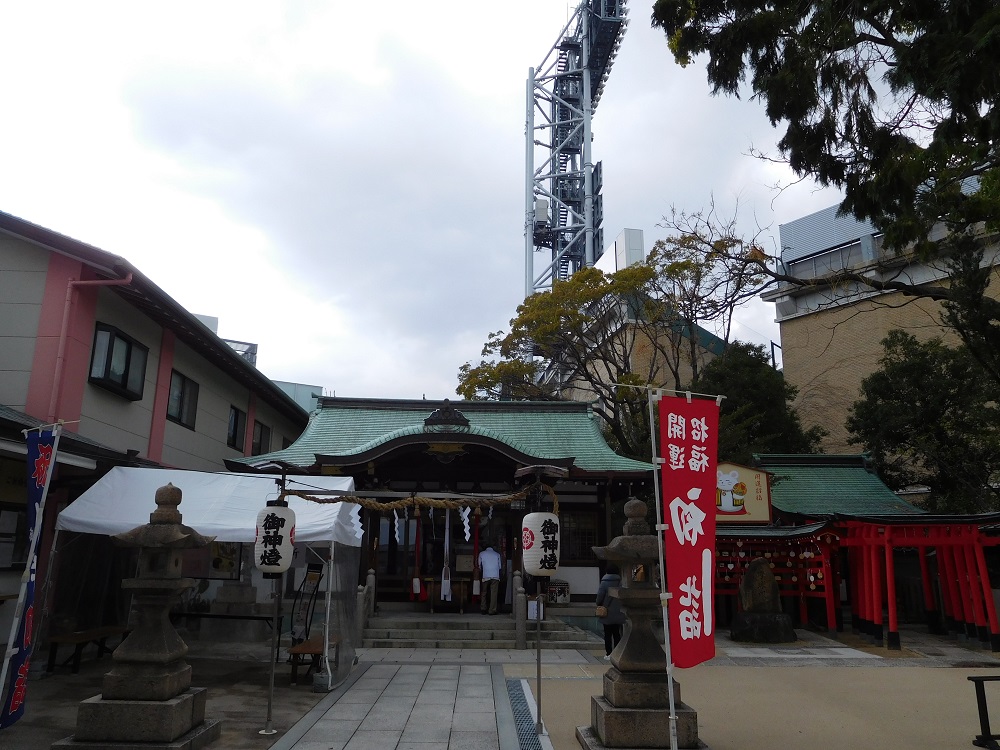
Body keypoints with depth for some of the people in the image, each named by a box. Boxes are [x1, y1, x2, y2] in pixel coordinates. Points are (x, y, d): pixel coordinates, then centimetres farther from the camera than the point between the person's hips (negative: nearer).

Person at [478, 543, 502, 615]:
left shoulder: (481, 554, 11)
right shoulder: (497, 554, 12)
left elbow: (479, 566, 16)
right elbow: (499, 566, 16)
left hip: (485, 576, 0)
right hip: (495, 576, 0)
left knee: (483, 593, 13)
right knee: (494, 594, 1)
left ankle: (483, 609, 11)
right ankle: (492, 610, -2)